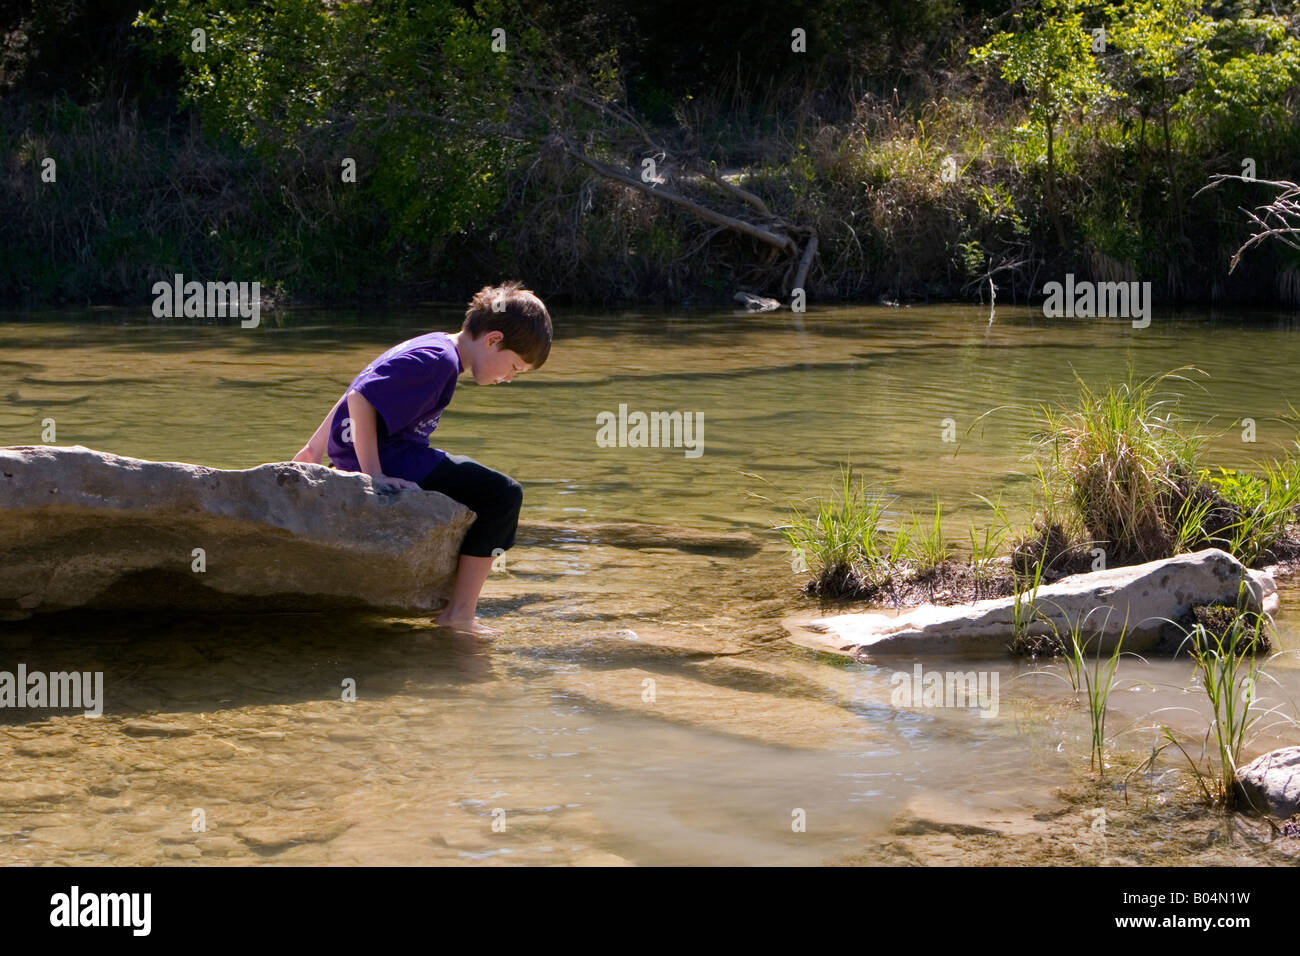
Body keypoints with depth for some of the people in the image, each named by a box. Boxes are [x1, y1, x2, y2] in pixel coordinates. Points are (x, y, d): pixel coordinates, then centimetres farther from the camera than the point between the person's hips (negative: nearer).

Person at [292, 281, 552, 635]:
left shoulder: (431, 347, 15)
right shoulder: (438, 359, -17)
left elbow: (354, 394, 23)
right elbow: (360, 399, -27)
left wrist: (316, 448, 30)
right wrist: (374, 474, -29)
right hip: (387, 457, -11)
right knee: (502, 494, -15)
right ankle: (460, 613, -16)